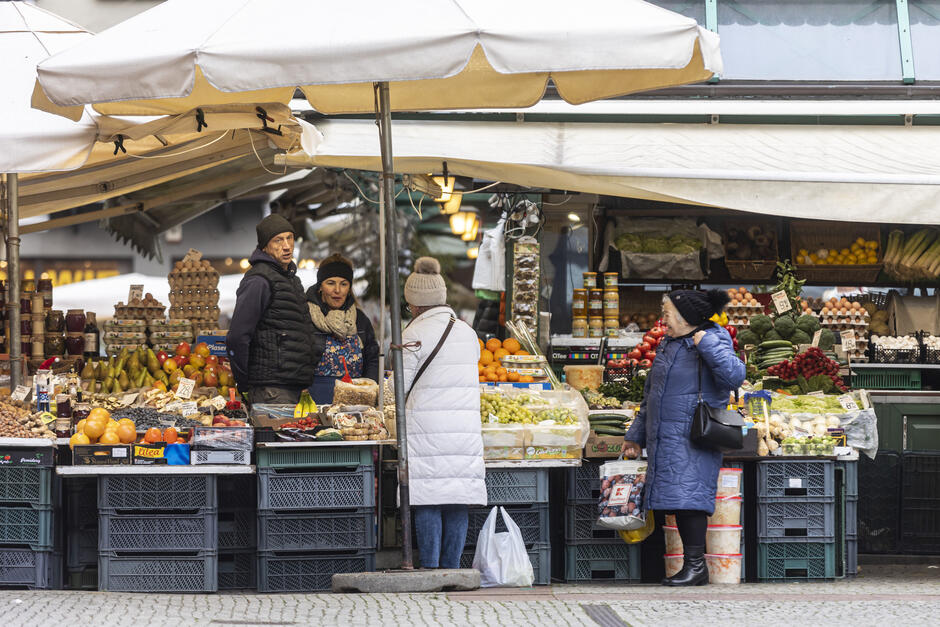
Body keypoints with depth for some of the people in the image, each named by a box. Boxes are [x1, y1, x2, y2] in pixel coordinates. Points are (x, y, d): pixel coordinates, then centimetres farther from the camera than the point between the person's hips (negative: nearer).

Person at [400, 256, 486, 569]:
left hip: (427, 429, -5)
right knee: (458, 502, 6)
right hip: (466, 426, 5)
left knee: (427, 504, -2)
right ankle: (452, 567, 6)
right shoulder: (468, 332, 11)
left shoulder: (414, 334, -6)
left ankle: (430, 568, -4)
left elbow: (400, 388, -4)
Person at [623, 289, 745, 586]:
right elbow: (651, 394, 27)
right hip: (665, 439, 8)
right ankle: (691, 565, 9)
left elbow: (734, 377, -25)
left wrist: (706, 345, -25)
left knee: (688, 497, -15)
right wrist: (636, 435, 27)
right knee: (678, 500, 6)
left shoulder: (713, 343, -6)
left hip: (693, 440, -8)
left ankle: (697, 565, -13)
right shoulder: (667, 345, 19)